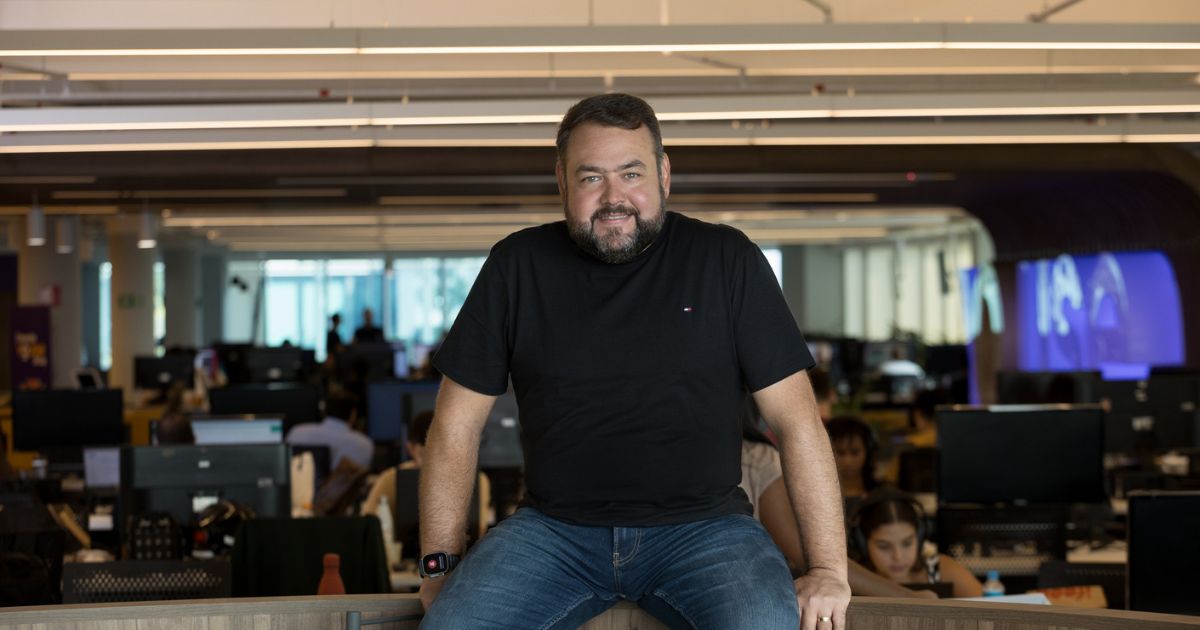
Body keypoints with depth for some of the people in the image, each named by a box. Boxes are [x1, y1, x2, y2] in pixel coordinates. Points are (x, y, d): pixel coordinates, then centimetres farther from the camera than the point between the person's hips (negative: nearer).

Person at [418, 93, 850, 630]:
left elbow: (796, 420, 0)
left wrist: (828, 569, -7)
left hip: (704, 525, -1)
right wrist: (440, 564, 0)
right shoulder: (517, 267, 5)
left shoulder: (727, 262, 2)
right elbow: (456, 426, 8)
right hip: (554, 526, 1)